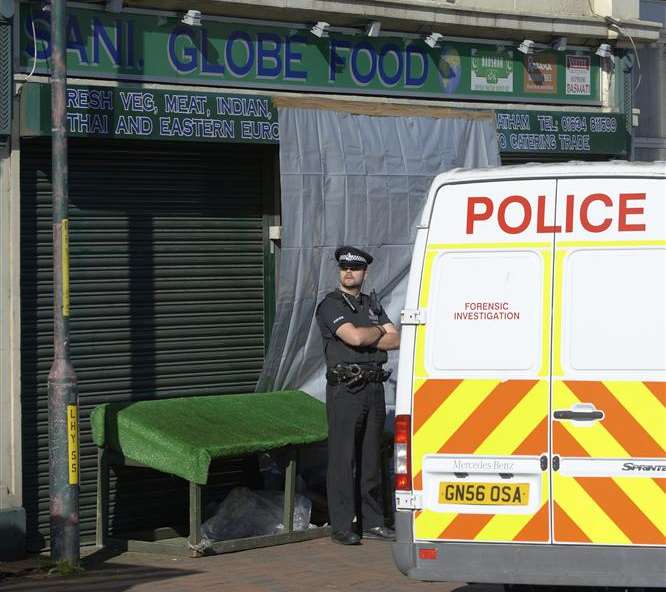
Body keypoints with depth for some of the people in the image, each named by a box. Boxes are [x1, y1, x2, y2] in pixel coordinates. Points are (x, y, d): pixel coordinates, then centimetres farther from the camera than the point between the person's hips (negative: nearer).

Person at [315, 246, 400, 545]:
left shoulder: (372, 304, 17)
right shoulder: (331, 305, -3)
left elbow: (396, 340, 6)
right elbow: (354, 336, -19)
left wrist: (364, 338, -8)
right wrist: (378, 331, 0)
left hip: (374, 386, 6)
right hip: (345, 388, -6)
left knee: (371, 457, 10)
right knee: (342, 459, -5)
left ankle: (372, 521, 16)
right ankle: (341, 527, -3)